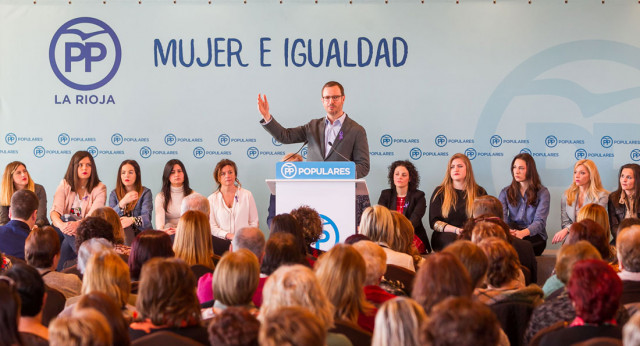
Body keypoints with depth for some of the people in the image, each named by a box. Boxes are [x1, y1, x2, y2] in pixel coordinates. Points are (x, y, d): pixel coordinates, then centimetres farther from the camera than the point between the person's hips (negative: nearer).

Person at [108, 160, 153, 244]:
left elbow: (146, 217, -12)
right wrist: (123, 202, -25)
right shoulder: (114, 194, 12)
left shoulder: (145, 193, 5)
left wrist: (132, 220, -35)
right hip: (120, 234, 2)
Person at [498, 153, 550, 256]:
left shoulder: (542, 193, 4)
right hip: (512, 232, 3)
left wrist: (523, 233, -33)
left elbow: (540, 221, -10)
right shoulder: (505, 192, 14)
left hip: (534, 236, -3)